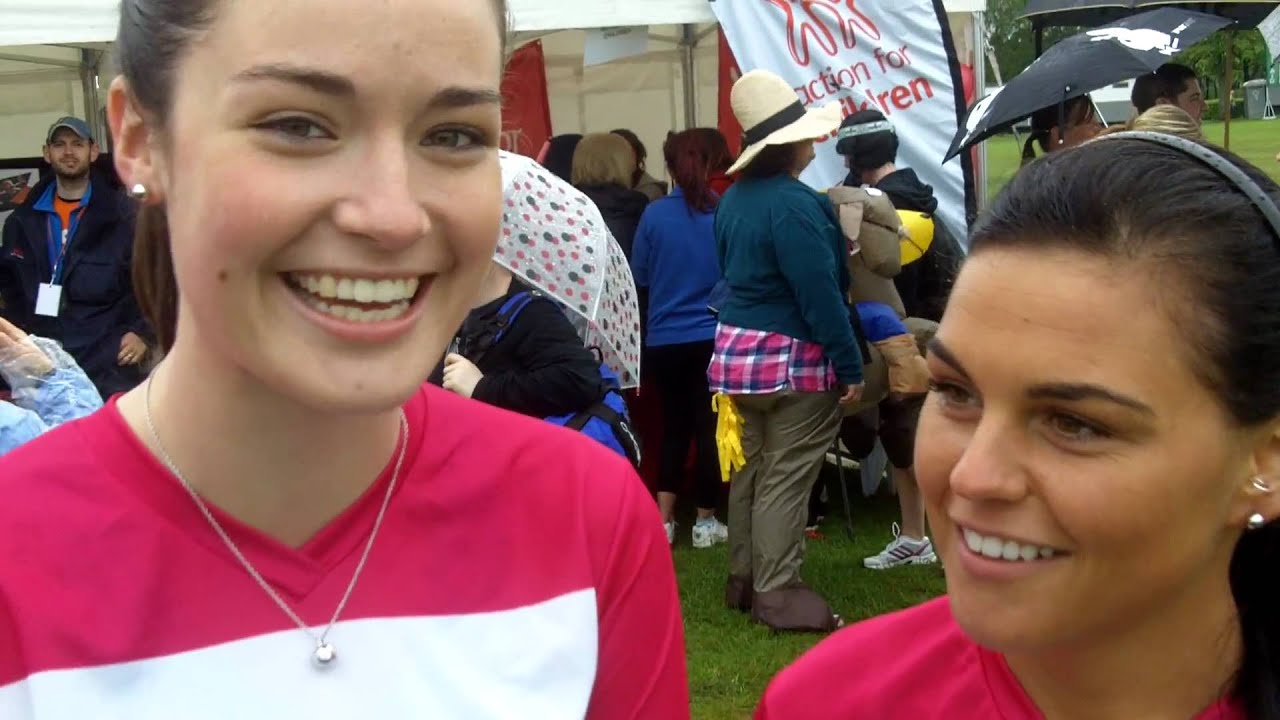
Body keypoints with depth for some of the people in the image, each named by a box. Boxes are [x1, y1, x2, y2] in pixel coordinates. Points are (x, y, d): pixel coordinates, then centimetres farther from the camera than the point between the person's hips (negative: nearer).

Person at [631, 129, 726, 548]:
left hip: (664, 338, 1)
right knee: (708, 426, 7)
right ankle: (705, 521, 14)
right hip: (713, 335, -1)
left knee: (674, 426, 13)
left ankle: (664, 520, 10)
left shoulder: (654, 215, -6)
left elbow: (638, 278, 4)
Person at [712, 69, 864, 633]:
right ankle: (777, 594, 3)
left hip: (736, 349, 9)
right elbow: (820, 294, -21)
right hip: (793, 357, -9)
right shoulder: (794, 203, -20)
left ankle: (744, 580, 25)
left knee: (750, 469, 16)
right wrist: (850, 365, -16)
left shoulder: (734, 198, 8)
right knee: (785, 479, -2)